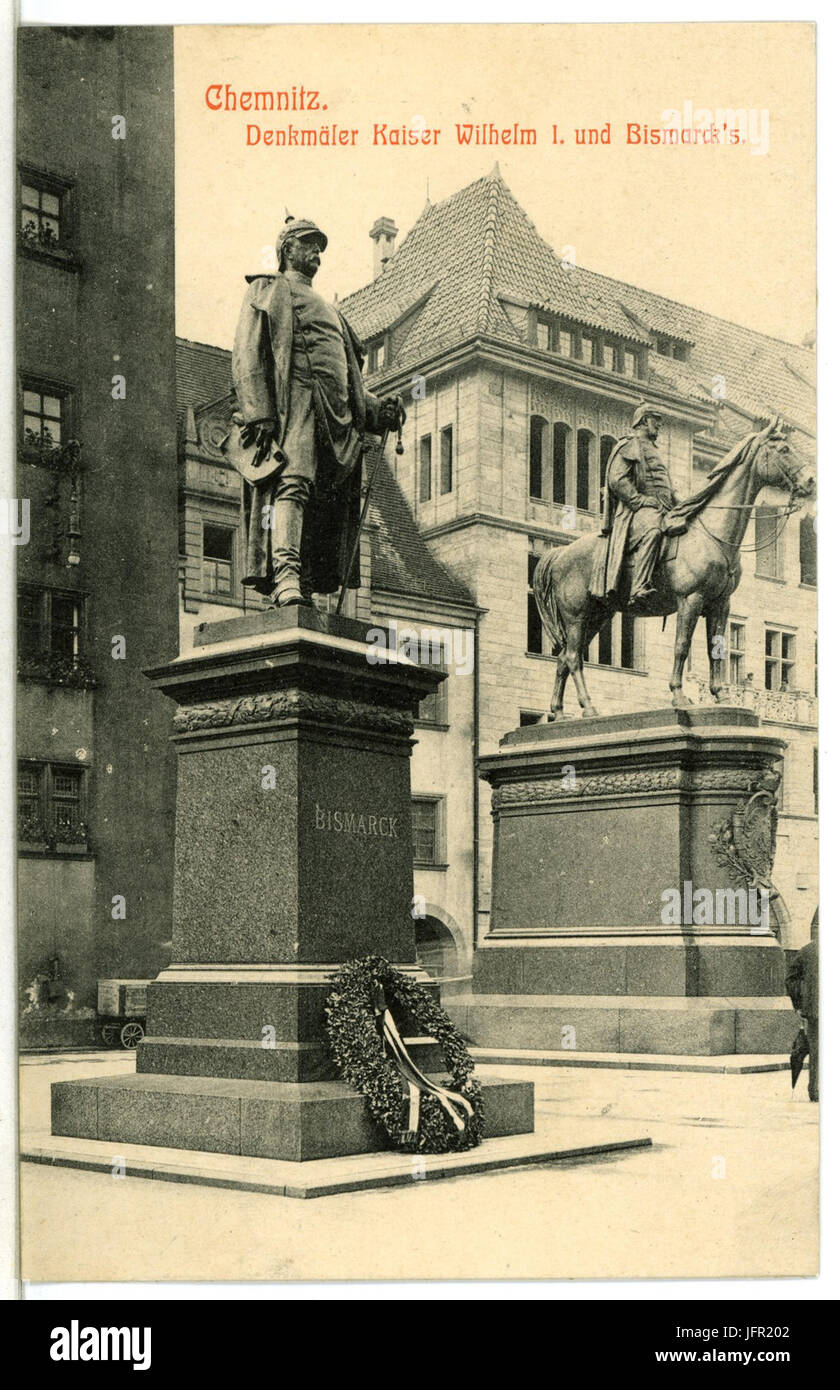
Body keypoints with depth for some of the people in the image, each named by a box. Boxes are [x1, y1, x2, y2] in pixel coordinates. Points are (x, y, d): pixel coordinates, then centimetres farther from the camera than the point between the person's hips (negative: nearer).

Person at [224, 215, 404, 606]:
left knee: (334, 507, -4)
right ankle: (286, 576, -39)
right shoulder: (268, 289, 15)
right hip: (295, 398, -8)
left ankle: (316, 586, -8)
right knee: (292, 482, -26)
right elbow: (248, 354, 0)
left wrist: (376, 409, 13)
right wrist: (257, 412, -15)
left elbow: (347, 375, 33)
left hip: (335, 413, 8)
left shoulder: (327, 309, 38)